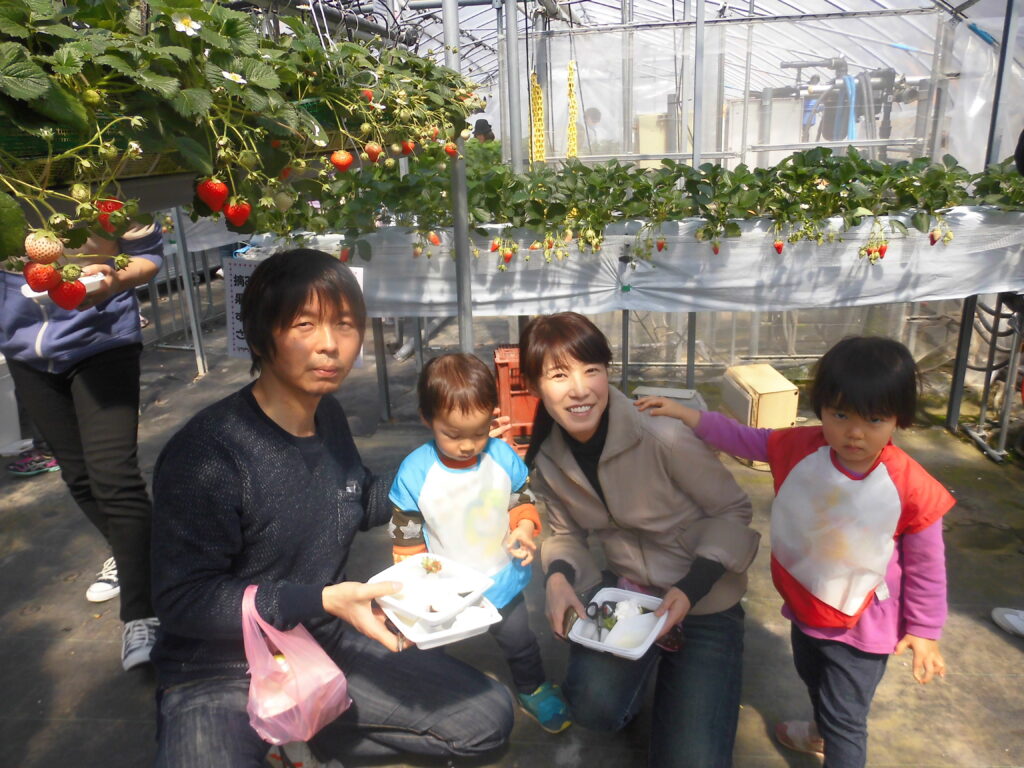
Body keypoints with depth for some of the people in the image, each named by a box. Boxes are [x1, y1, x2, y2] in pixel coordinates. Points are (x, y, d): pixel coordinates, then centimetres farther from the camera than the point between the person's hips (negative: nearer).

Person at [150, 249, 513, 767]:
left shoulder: (328, 416, -2)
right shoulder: (205, 454, -24)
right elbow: (181, 600, -20)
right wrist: (321, 600, -28)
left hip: (327, 646, 6)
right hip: (221, 673, -5)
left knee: (488, 718, 2)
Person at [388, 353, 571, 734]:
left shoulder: (503, 456, -16)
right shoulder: (414, 473, -22)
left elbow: (523, 499, 1)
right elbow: (406, 537, -12)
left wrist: (524, 528, -18)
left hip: (503, 584, 3)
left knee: (520, 643, 26)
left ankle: (532, 689, 55)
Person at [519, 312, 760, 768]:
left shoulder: (662, 437, -26)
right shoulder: (546, 458, -8)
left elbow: (733, 511, -14)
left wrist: (691, 589, -25)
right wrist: (558, 577, -15)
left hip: (705, 601, -3)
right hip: (627, 593, 3)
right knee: (593, 706, -20)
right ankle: (646, 663, 15)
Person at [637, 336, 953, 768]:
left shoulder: (911, 488, -27)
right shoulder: (799, 448, -19)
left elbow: (926, 565, -14)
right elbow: (741, 439, -5)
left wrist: (924, 631, -6)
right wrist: (687, 416, -12)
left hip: (862, 626, -6)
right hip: (804, 606, 6)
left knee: (845, 717, 9)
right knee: (811, 678, 34)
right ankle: (823, 733, 65)